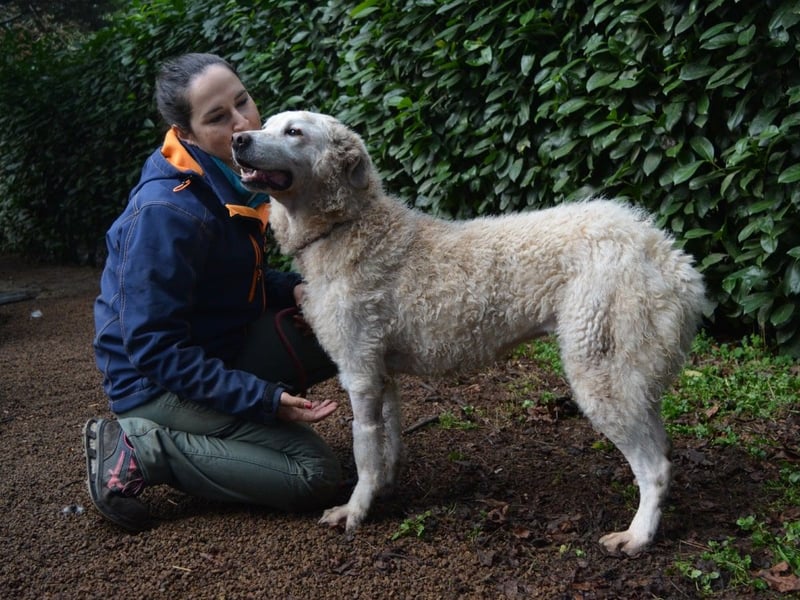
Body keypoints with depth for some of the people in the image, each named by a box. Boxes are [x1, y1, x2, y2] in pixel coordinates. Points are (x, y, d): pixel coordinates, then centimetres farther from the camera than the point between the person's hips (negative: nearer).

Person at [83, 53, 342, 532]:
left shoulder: (235, 178, 0)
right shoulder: (166, 213, -27)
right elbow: (154, 349, -25)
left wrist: (294, 289, -6)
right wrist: (265, 399, -26)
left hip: (222, 347, 9)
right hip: (157, 383, -9)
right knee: (316, 475, -15)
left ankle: (218, 432, 7)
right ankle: (141, 447, -7)